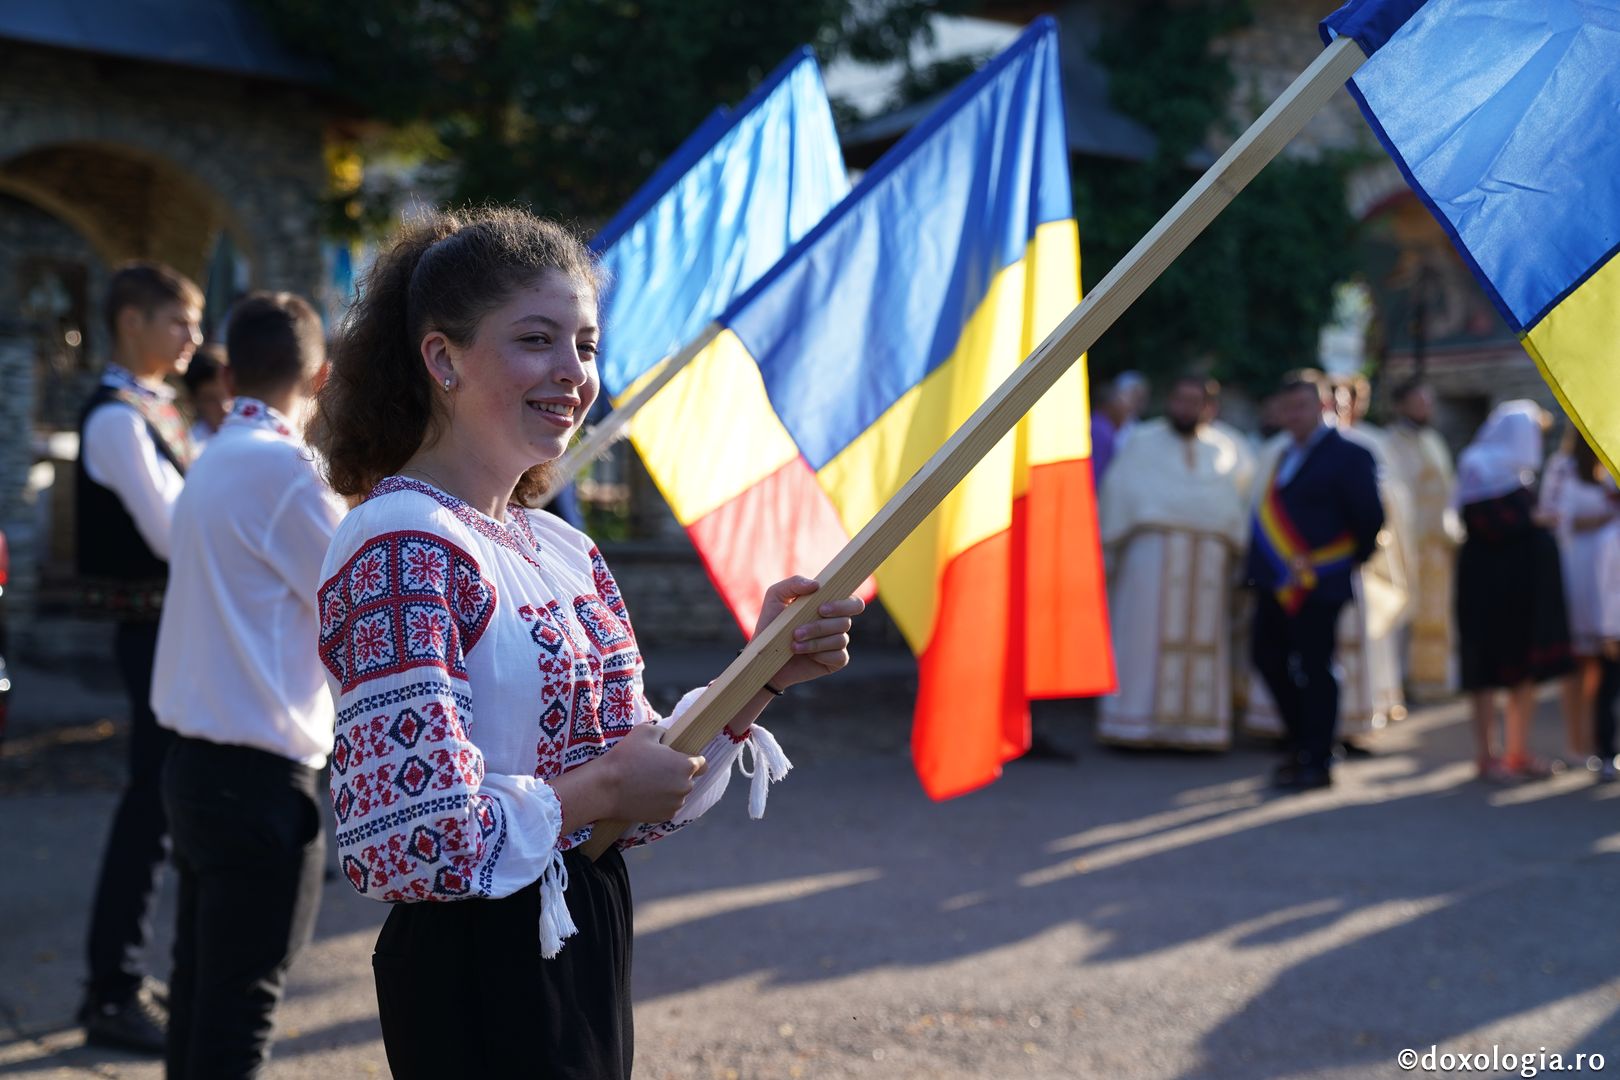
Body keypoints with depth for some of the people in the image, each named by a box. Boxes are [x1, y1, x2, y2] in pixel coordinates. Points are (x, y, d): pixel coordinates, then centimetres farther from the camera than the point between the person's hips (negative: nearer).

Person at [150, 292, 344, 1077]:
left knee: (203, 977, 18)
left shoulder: (214, 462, 12)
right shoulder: (281, 467, -15)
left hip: (200, 761, 9)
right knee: (243, 997, -2)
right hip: (260, 775, -9)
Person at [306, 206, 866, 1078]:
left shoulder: (565, 549, 7)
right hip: (477, 976, -8)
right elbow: (411, 842, -26)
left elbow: (638, 799, 9)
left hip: (585, 955, 8)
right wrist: (592, 791, -14)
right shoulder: (402, 546, -19)